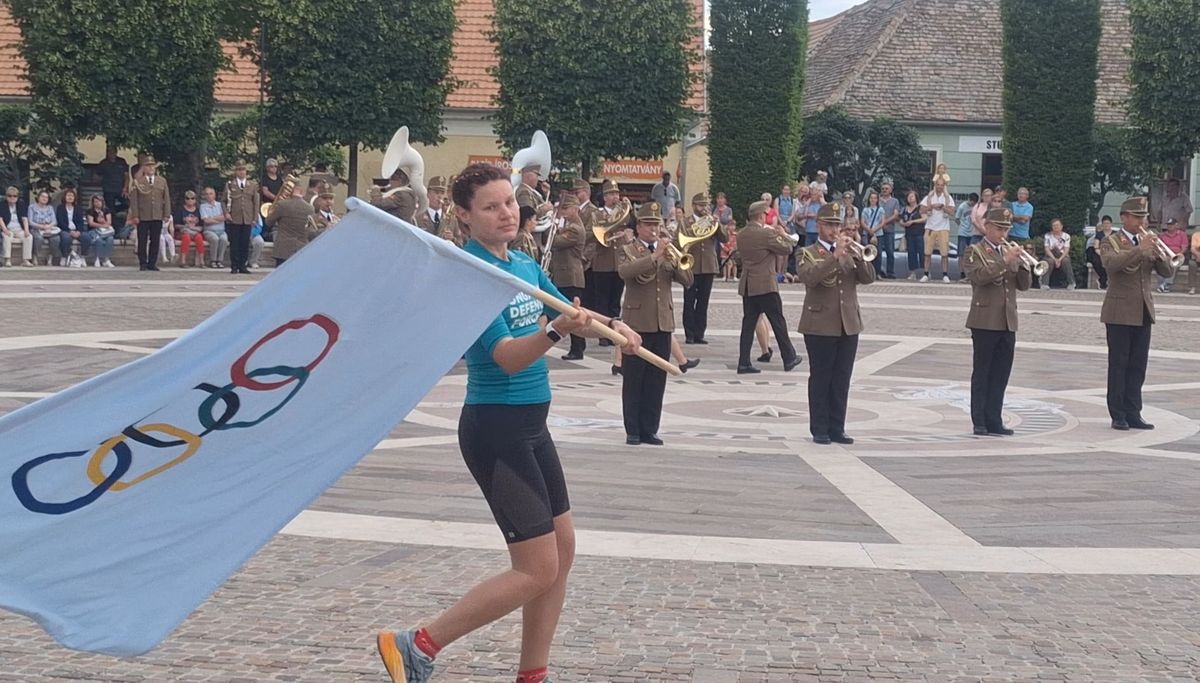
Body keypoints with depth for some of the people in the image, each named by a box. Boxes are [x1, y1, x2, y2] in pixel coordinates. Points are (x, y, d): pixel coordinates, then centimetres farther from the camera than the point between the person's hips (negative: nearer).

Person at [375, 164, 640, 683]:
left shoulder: (526, 267, 8)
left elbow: (570, 312, 22)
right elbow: (507, 357, -26)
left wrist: (608, 324, 2)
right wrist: (556, 330, -42)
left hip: (531, 426, 9)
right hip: (496, 429, -9)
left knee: (563, 551, 12)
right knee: (536, 571, -8)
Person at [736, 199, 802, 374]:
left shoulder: (741, 234, 5)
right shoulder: (765, 234, -16)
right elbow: (787, 249, -10)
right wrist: (783, 235, 9)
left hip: (747, 286, 6)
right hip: (765, 285, -6)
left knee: (748, 323, 6)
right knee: (778, 322, 5)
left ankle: (744, 363, 3)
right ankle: (789, 359, 14)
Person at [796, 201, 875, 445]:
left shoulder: (851, 253, 15)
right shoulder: (808, 254, 1)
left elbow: (868, 278, 0)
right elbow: (809, 278, -21)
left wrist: (858, 252, -13)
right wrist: (836, 255, -27)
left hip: (849, 325, 4)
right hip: (820, 326, -4)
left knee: (842, 380, 6)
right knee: (820, 378, 0)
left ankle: (836, 429, 12)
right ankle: (820, 430, 5)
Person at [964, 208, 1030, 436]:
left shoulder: (1010, 253, 17)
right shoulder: (975, 251, 0)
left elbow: (1024, 285, 11)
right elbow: (977, 276, -20)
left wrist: (1022, 264, -7)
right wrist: (1004, 261, -24)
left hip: (1007, 323, 6)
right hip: (985, 321, -6)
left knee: (1001, 374, 5)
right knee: (982, 373, 0)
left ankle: (994, 421, 10)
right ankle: (979, 423, 3)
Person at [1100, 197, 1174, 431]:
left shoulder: (1148, 242, 13)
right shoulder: (1111, 242, -2)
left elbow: (1166, 271, 4)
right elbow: (1111, 264, -24)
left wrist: (1158, 254, -15)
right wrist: (1139, 249, -33)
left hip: (1143, 312, 5)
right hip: (1120, 312, -5)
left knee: (1138, 365, 5)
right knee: (1118, 364, -2)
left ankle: (1133, 414, 10)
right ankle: (1118, 416, 1)